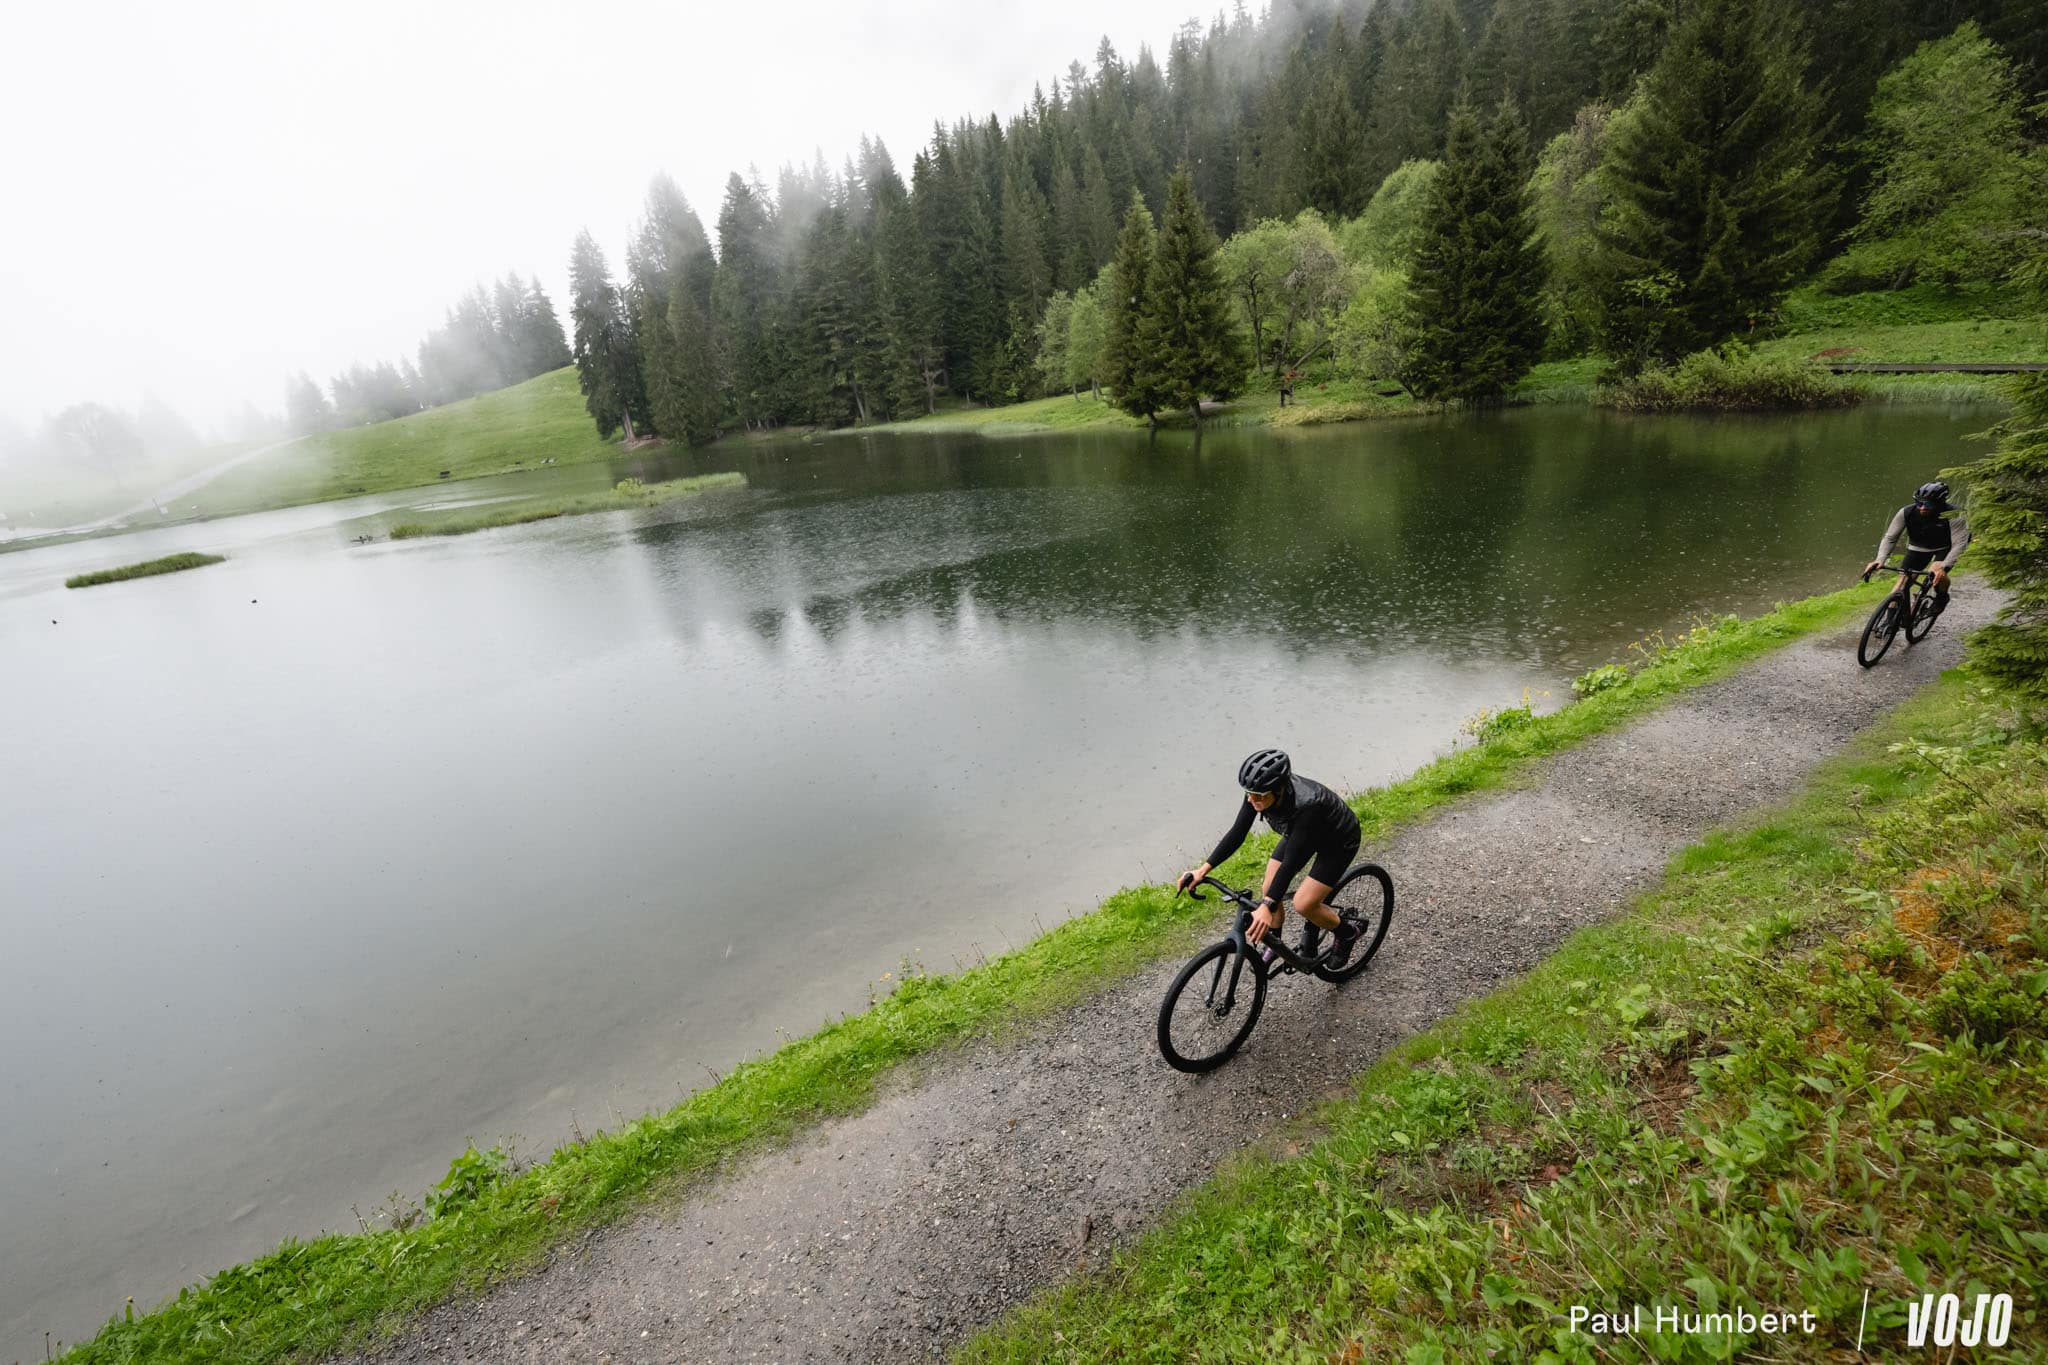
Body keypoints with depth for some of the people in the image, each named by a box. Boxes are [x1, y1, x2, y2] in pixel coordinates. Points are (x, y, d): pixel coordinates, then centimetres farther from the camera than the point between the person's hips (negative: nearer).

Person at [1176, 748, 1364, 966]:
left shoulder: (1306, 804, -43)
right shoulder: (1260, 791, -26)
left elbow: (1291, 862, -44)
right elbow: (1237, 833, -19)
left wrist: (1266, 907, -52)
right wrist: (1203, 870, -27)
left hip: (1339, 840, -6)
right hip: (1298, 832, 6)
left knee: (1303, 903, -13)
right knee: (1269, 890, -3)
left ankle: (1347, 933, 16)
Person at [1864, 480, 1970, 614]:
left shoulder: (1954, 516, -30)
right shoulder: (1906, 513, -25)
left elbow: (1958, 544, -33)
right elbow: (1889, 537, -21)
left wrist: (1944, 567, -49)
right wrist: (1879, 560, -38)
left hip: (1945, 547, -2)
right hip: (1918, 547, 2)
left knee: (1938, 572, -29)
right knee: (1901, 584, -12)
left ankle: (1942, 597, 4)